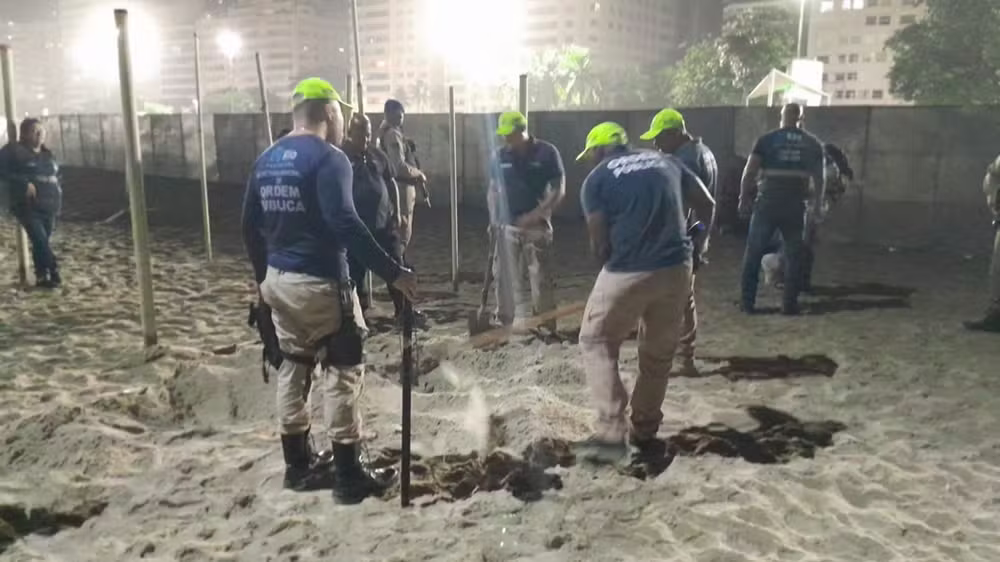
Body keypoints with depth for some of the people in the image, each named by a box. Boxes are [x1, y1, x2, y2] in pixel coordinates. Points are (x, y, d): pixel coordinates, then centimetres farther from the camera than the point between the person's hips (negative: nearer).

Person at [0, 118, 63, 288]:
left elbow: (56, 175, 29)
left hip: (49, 206, 6)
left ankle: (42, 277, 16)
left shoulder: (47, 154, 17)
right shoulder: (14, 150, -3)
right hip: (28, 206, -6)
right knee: (40, 240, -17)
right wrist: (24, 183, -20)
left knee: (43, 241, 9)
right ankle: (54, 272, -10)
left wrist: (57, 189, 10)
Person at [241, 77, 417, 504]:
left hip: (278, 280, 8)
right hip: (319, 283, -8)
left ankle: (298, 466, 26)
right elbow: (345, 225, -26)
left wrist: (263, 276, 25)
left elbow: (250, 226, 14)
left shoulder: (266, 161, 10)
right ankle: (349, 477, 7)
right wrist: (392, 272, -25)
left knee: (293, 366, 17)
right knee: (343, 370, 2)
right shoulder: (328, 158, -15)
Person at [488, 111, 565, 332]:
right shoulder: (500, 155, 5)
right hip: (506, 226, 4)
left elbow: (559, 191, -7)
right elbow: (493, 189, 12)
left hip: (537, 227, -3)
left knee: (541, 280, -1)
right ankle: (504, 326, 20)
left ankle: (547, 329, 8)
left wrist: (536, 214, -18)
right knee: (506, 278, 8)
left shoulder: (547, 152, -7)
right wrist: (493, 220, 1)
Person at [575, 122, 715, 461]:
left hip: (626, 275, -4)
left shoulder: (596, 179, 2)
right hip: (676, 270, 4)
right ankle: (644, 431, 31)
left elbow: (599, 244, -3)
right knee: (659, 354, 19)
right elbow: (708, 207, 15)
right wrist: (700, 241, 32)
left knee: (596, 343, 14)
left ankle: (612, 430, 3)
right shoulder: (666, 161, 14)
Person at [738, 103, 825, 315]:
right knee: (794, 255, 10)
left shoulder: (767, 139, 1)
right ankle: (789, 303, 10)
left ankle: (747, 301, 6)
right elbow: (819, 178, 7)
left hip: (768, 202, -1)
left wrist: (744, 199, 5)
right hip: (796, 205, 2)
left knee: (754, 252, 6)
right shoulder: (813, 144, 8)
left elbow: (749, 172, -4)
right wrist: (817, 206, 13)